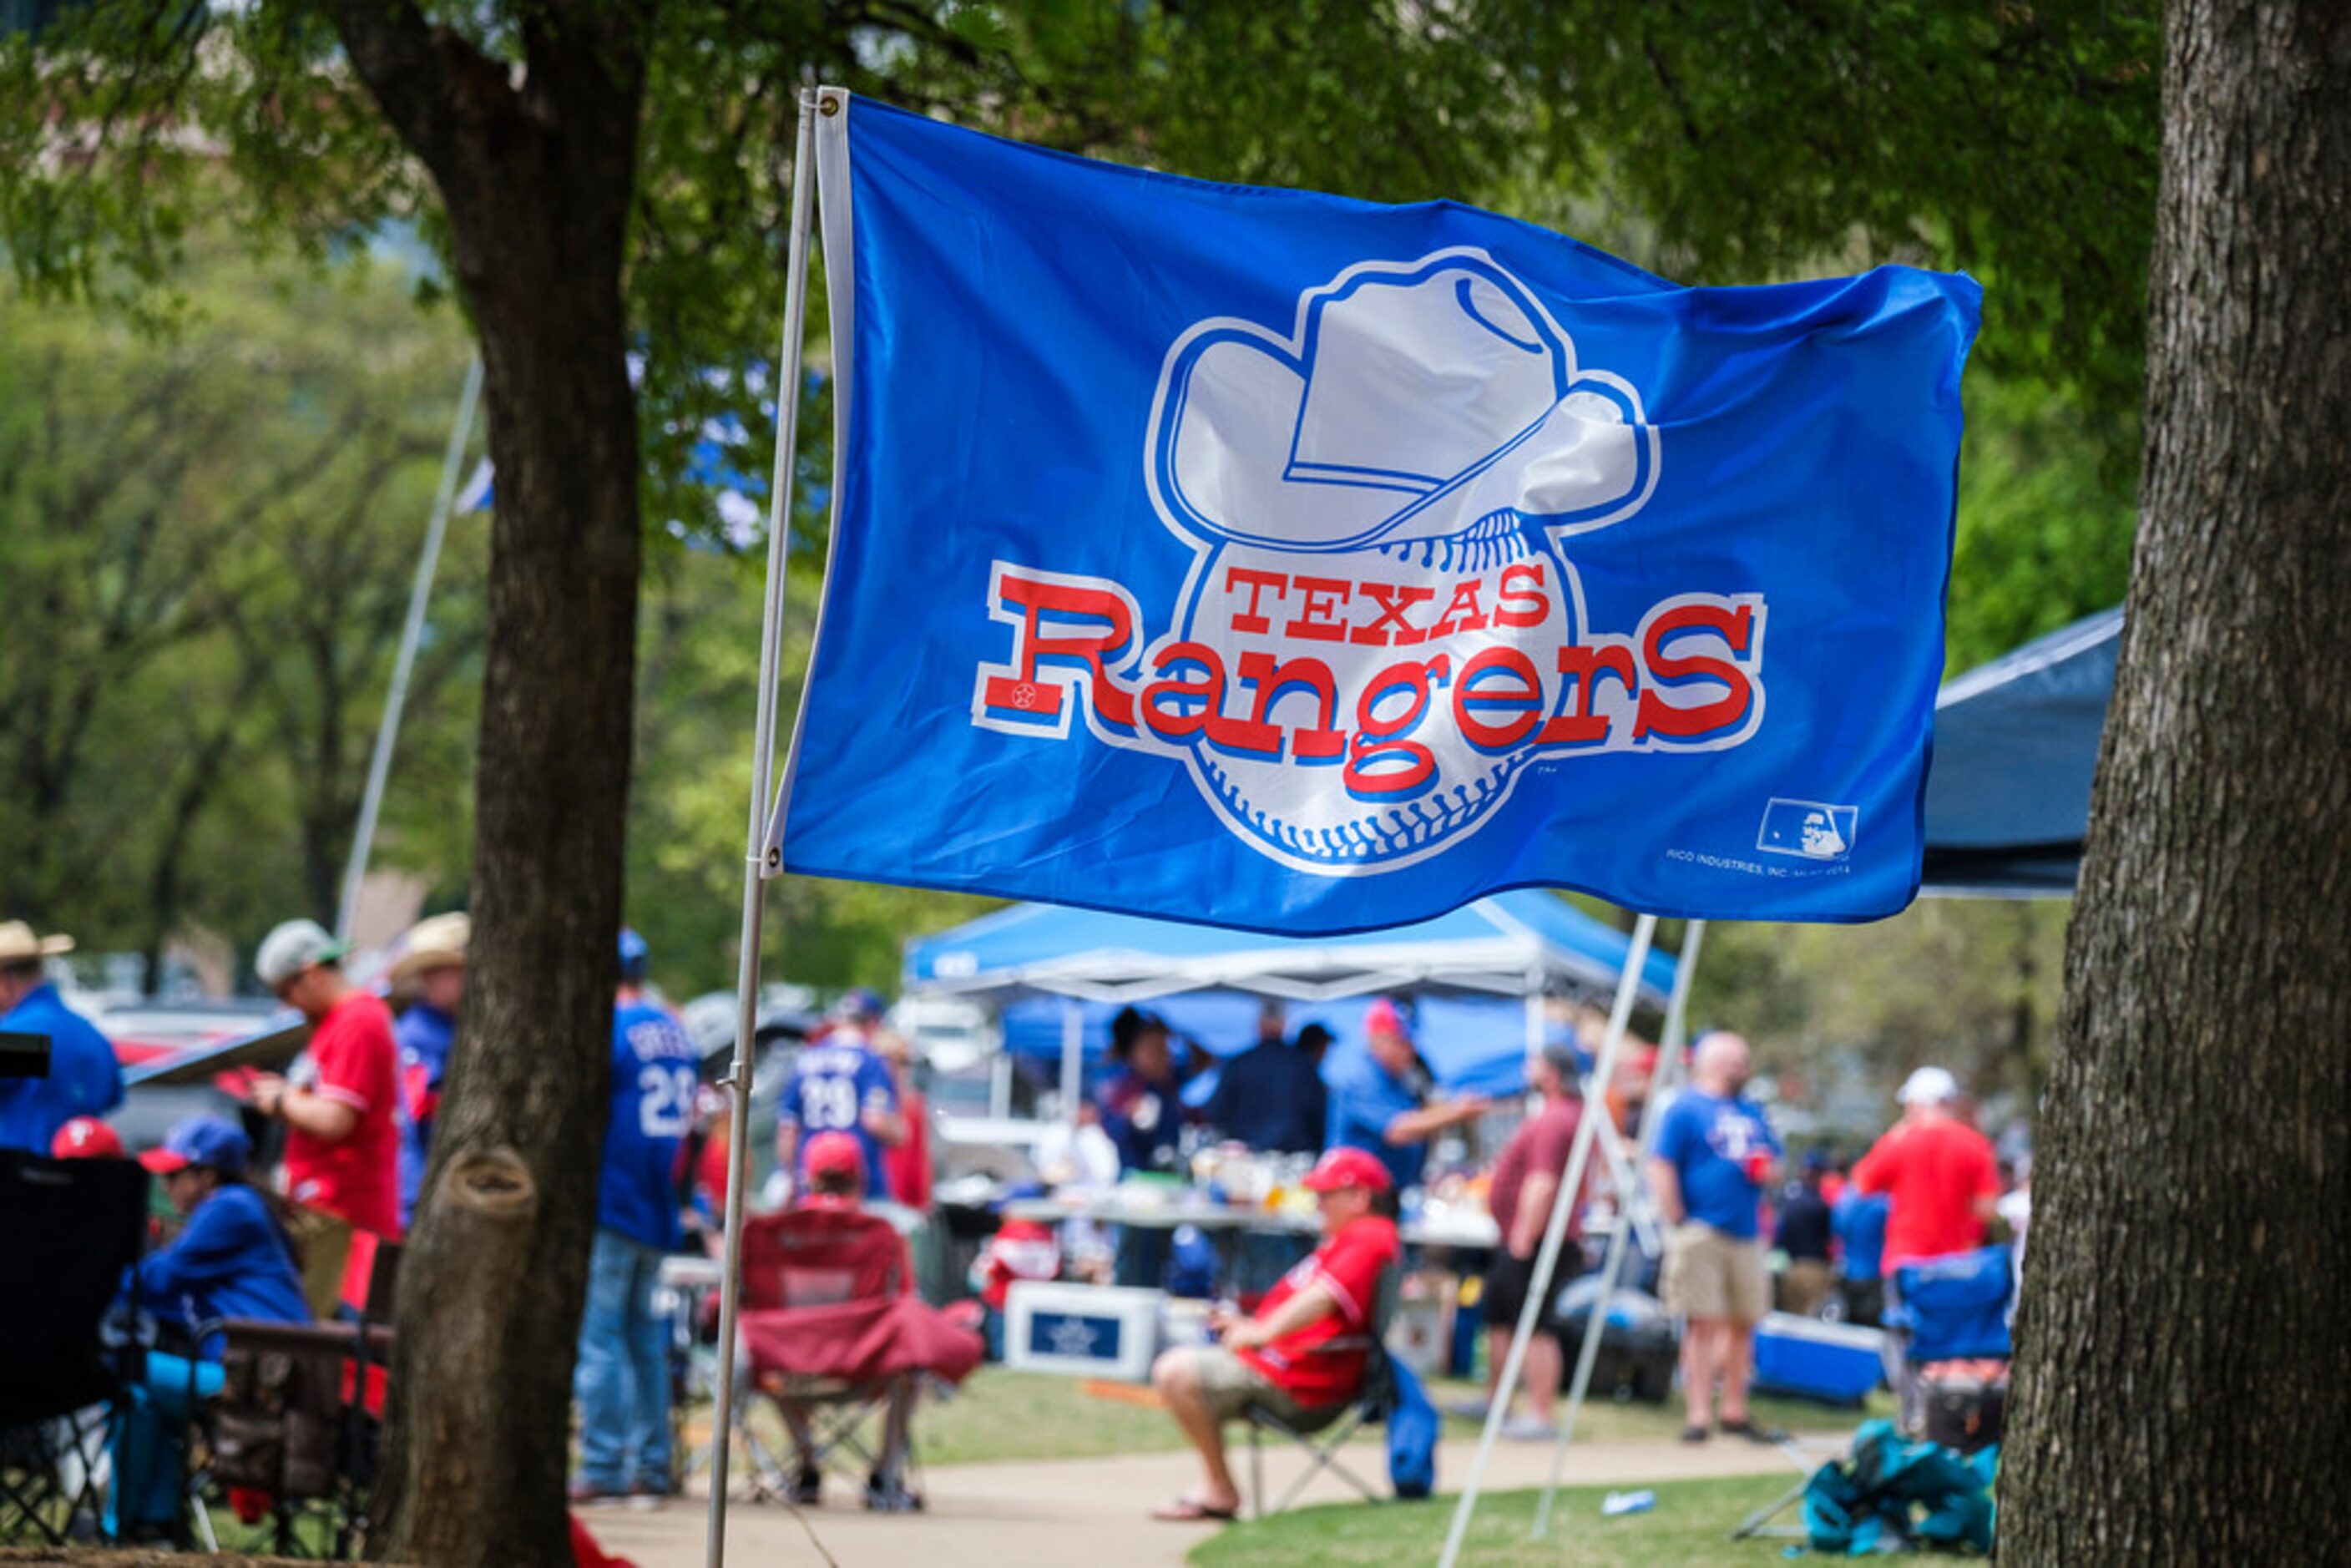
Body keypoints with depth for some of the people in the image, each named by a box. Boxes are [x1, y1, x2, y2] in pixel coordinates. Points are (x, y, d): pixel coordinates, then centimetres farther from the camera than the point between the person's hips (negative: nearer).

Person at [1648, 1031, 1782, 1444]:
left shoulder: (1751, 1112, 18)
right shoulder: (1685, 1109, -3)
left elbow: (1773, 1161, 26)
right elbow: (1661, 1168, -11)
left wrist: (1766, 1169, 2)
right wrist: (1678, 1222, -15)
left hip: (1745, 1235, 7)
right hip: (1702, 1234, -7)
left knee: (1743, 1324, 9)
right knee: (1703, 1324, -8)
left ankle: (1735, 1412, 20)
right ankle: (1697, 1416, -8)